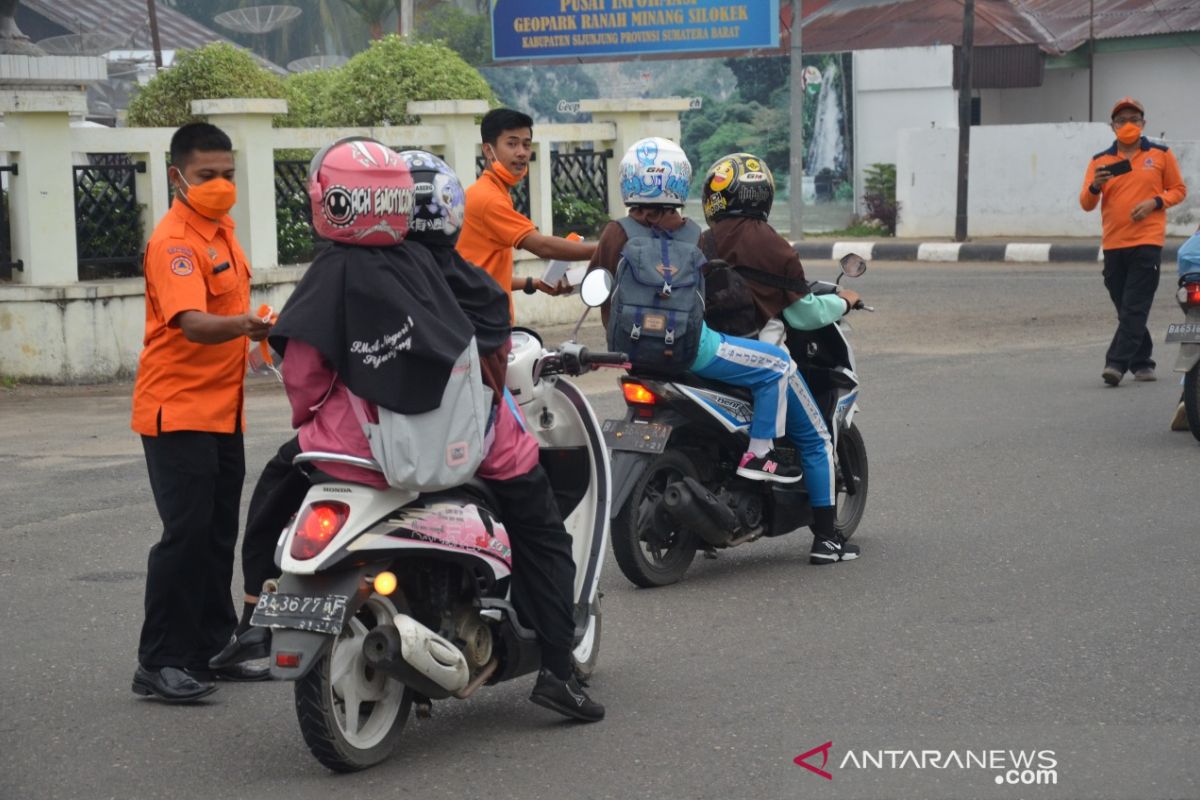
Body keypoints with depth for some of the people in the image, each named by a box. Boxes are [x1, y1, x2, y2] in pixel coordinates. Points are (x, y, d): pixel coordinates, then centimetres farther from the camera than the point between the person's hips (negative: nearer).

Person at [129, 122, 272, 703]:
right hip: (178, 410, -9)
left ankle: (212, 649, 21)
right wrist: (243, 325, -50)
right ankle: (159, 662, -7)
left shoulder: (221, 228, 11)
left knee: (219, 535, 13)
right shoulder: (174, 241, -18)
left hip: (222, 409, 9)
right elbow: (192, 323, -34)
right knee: (186, 534, -12)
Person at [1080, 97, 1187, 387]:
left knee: (1134, 308, -11)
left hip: (1147, 243, -3)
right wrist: (1095, 186, -16)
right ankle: (1142, 363, 20)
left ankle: (1117, 363, -16)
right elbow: (1086, 204, 6)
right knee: (1126, 309, 8)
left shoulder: (1161, 154, 4)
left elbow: (1178, 189, 10)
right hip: (1113, 245, 3)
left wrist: (1155, 202, -9)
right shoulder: (1100, 161, 8)